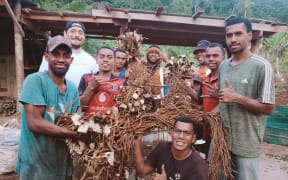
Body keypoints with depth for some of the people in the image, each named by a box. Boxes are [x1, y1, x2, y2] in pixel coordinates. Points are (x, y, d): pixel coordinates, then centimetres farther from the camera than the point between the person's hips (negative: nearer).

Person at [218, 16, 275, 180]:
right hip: (223, 138, 6)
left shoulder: (261, 66, -12)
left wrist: (237, 98, -21)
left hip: (246, 143, -6)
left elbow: (268, 108, -13)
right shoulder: (223, 66, 8)